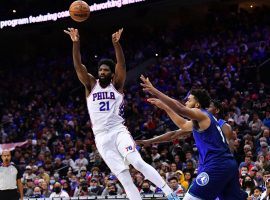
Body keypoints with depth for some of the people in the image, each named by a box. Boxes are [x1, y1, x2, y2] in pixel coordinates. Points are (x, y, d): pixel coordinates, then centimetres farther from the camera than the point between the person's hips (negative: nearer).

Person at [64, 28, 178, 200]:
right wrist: (76, 43, -16)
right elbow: (78, 66, -2)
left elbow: (122, 65, -11)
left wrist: (116, 43, -27)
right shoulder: (91, 85, 11)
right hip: (101, 137, 3)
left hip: (118, 131, -2)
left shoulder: (117, 85, 5)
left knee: (137, 162, -21)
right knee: (122, 174, -2)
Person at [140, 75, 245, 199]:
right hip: (229, 164, 10)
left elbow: (180, 109, -22)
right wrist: (164, 107, 37)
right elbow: (183, 124, 40)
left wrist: (155, 91, -23)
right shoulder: (203, 119, 24)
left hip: (216, 165, -10)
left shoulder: (201, 114, -4)